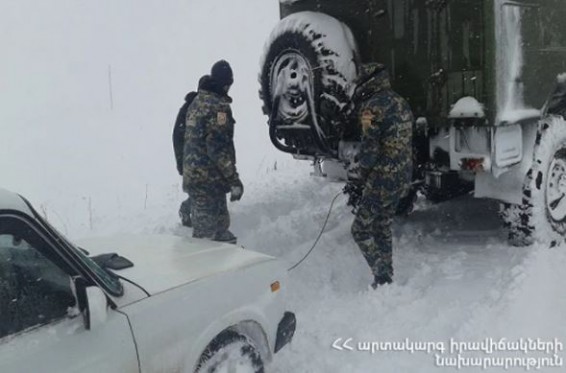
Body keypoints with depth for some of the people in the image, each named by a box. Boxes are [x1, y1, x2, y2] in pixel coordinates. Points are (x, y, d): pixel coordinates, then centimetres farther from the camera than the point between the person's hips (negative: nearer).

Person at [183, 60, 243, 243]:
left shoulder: (197, 101, 13)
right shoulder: (218, 106, -16)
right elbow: (219, 148, -23)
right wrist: (234, 180, -20)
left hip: (192, 175, 9)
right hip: (209, 179, -9)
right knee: (208, 233, -2)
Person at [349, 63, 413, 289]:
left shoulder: (374, 106, -16)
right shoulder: (401, 103, 11)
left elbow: (370, 146, -17)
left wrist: (362, 172, 0)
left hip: (381, 180, -9)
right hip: (402, 179, 9)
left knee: (361, 230, 2)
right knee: (383, 229, 18)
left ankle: (383, 278, -2)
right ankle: (386, 278, 24)